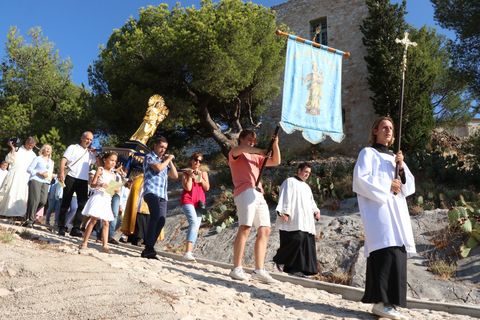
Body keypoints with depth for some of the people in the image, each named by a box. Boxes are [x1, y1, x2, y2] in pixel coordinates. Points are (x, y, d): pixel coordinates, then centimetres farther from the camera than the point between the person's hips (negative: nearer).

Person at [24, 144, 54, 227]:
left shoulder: (51, 162, 24)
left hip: (45, 182, 5)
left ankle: (29, 215, 8)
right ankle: (29, 220, -11)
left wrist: (50, 176, 4)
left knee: (43, 201, -10)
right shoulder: (38, 158, 7)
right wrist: (39, 173, -11)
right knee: (34, 200, -16)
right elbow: (29, 169, 1)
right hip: (36, 180, -5)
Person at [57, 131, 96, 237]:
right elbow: (63, 160, -2)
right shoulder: (73, 147, 9)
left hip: (84, 181, 4)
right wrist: (62, 172, -16)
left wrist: (95, 153, 6)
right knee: (66, 203, 2)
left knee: (82, 204, -5)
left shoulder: (90, 153, 20)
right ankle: (61, 227, 7)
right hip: (71, 178, -3)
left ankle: (75, 228, -3)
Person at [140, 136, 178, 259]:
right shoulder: (150, 157, 7)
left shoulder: (163, 161, 28)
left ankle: (149, 249, 1)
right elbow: (158, 167, -13)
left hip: (162, 195, 7)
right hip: (152, 192, -7)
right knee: (156, 217, -26)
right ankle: (149, 248, -29)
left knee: (161, 221, -3)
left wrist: (170, 162, 15)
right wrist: (168, 159, 2)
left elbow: (175, 176, 24)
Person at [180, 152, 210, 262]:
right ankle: (187, 252, -32)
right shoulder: (186, 173, 6)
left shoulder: (203, 173, 18)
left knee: (196, 227, 2)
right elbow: (188, 188, -7)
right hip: (188, 200, -5)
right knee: (194, 223, -25)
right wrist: (190, 176, -5)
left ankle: (189, 252, 8)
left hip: (199, 202, 5)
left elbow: (207, 188, 7)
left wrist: (201, 178, -4)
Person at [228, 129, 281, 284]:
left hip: (259, 195, 7)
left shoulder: (256, 157, 32)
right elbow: (237, 149, -14)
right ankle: (236, 269, -16)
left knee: (265, 231, 0)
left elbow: (276, 162, 25)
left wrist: (275, 145, 11)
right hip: (246, 192, -7)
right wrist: (259, 150, -18)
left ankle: (259, 270, 0)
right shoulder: (234, 154, 12)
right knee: (245, 228, -17)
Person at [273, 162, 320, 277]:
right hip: (294, 221, -8)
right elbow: (285, 198, -8)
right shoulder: (290, 182, 3)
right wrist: (284, 212, -19)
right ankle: (280, 259, 0)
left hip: (305, 221, 8)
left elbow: (311, 202, 27)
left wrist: (316, 211, 7)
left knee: (305, 244, 0)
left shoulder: (307, 187, 27)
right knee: (296, 239, -19)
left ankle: (295, 268, 2)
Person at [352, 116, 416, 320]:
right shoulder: (368, 153, 8)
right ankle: (381, 302, -22)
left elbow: (410, 187, 19)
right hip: (378, 208, -7)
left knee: (396, 253, -1)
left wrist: (402, 168, 1)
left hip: (397, 211, 7)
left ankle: (387, 301, 2)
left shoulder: (395, 157, 26)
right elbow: (361, 178, -9)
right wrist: (387, 186, -8)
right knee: (387, 252, -20)